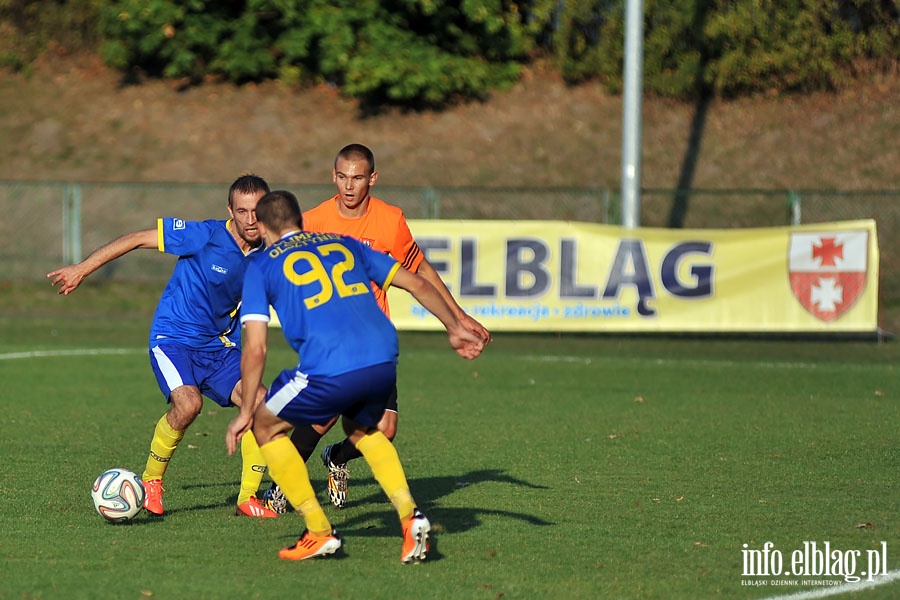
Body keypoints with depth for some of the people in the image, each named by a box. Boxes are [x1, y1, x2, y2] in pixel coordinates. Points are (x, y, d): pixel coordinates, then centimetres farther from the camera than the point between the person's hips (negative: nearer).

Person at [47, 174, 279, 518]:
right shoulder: (205, 236, -17)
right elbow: (138, 239, -11)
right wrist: (82, 269, -9)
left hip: (221, 348, 5)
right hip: (174, 339, -5)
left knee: (260, 402, -16)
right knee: (188, 403, -31)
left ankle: (248, 498, -2)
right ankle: (150, 482, -7)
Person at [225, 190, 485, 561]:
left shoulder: (261, 265, 15)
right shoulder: (343, 244, 27)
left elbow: (255, 349, 6)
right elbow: (417, 284, 25)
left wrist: (246, 412, 13)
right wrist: (455, 329, 33)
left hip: (329, 372, -5)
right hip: (384, 361, 5)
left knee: (266, 427, 20)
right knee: (361, 428, 35)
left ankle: (319, 532, 13)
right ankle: (409, 515, 13)